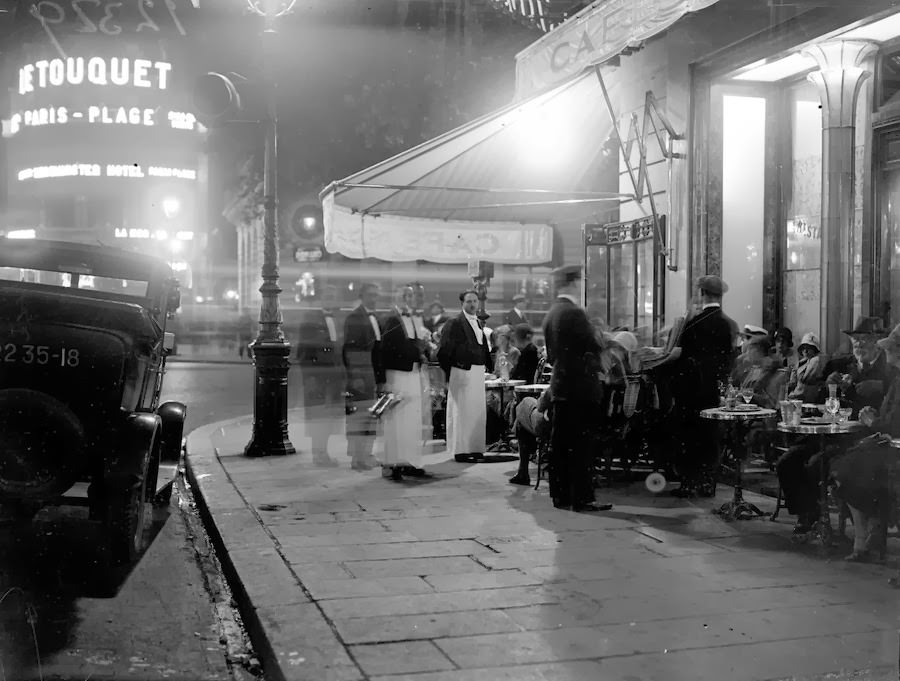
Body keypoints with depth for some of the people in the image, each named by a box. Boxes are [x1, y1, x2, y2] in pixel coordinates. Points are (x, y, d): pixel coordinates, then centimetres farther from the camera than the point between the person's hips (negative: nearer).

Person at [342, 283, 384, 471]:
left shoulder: (376, 318, 17)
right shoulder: (354, 318, -8)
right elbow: (350, 348, -14)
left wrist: (380, 378, 14)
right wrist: (353, 377, -20)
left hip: (373, 374, 8)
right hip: (359, 374, -8)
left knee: (371, 416, 11)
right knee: (358, 416, -6)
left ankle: (366, 454, 19)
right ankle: (357, 458, -2)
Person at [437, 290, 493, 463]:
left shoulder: (480, 323, 15)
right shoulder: (455, 323, -7)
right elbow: (445, 350, -9)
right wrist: (448, 375, -10)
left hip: (478, 371, 7)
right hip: (461, 372, -7)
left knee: (479, 410, 8)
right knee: (461, 410, -2)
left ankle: (476, 448, 15)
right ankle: (460, 450, 5)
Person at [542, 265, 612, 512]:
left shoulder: (551, 314, 10)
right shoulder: (574, 313, -16)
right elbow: (595, 346, -15)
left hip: (560, 386, 8)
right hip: (581, 387, -8)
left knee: (560, 443, 11)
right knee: (581, 445, -4)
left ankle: (560, 495, 17)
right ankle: (582, 498, -1)